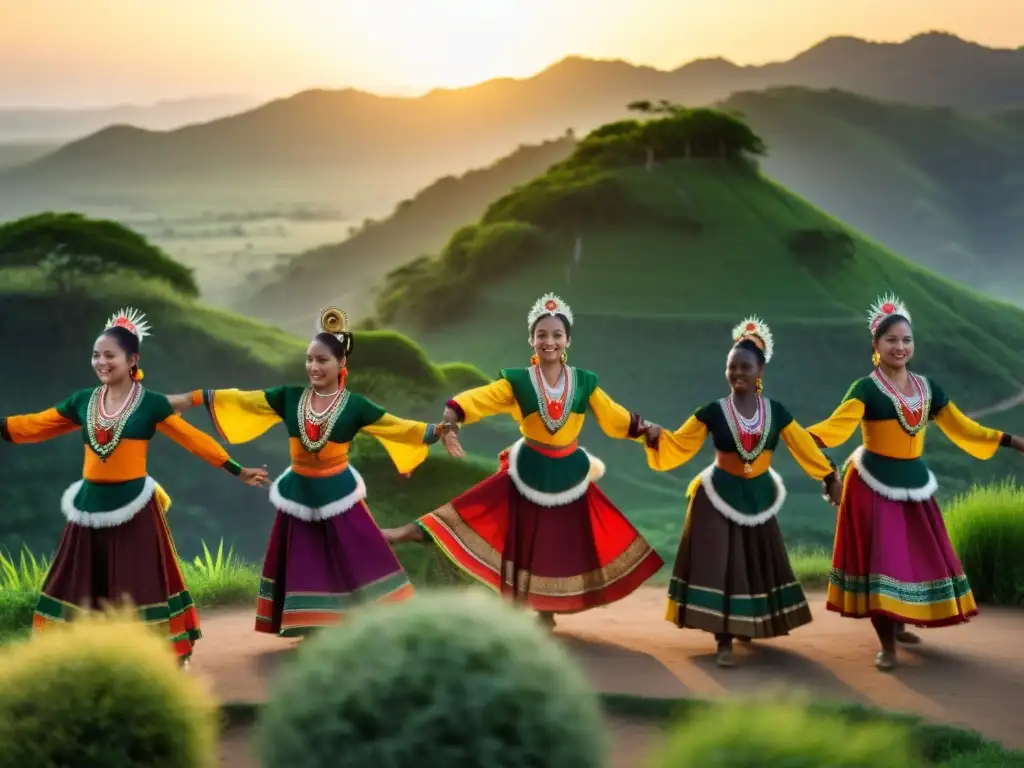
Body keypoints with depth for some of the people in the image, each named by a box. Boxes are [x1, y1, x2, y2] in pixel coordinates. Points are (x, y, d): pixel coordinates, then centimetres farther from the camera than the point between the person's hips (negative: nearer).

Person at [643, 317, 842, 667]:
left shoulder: (775, 411, -3)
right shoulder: (712, 411, -9)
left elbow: (804, 447, 4)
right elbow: (679, 446, -9)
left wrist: (830, 477, 6)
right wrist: (657, 436, -28)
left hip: (758, 496, 3)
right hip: (720, 495, -3)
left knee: (758, 565, 12)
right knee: (719, 567, -5)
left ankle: (749, 625, 33)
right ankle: (724, 641, 0)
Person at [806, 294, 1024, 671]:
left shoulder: (928, 387, 6)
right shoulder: (866, 389, -12)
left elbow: (961, 428, 11)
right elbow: (838, 425, -26)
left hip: (914, 482, 6)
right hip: (874, 483, -6)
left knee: (918, 556, 13)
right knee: (880, 559, -4)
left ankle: (899, 625, 34)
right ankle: (886, 644, 5)